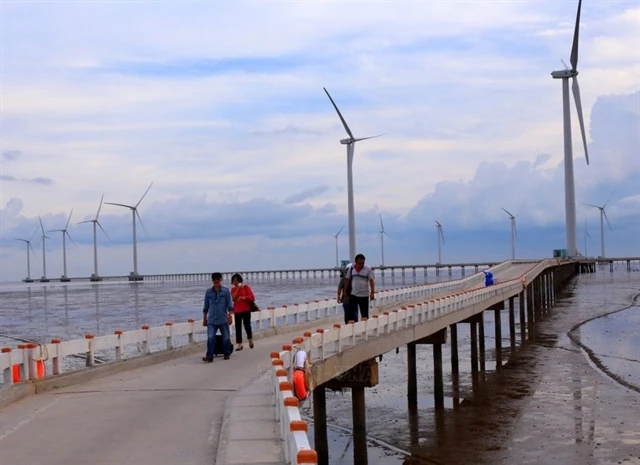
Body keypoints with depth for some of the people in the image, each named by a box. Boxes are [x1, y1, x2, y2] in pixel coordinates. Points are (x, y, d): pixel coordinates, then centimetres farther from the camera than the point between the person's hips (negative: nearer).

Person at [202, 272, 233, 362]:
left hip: (223, 320, -1)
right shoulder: (208, 292, 6)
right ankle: (209, 356, -13)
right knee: (210, 338, -12)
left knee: (226, 338, 7)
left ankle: (227, 354, 24)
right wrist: (204, 318, 13)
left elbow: (230, 305, -3)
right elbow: (206, 306, 12)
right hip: (212, 320, 1)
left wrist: (230, 316, -13)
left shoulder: (226, 291, -1)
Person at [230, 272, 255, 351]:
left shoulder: (246, 287, 0)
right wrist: (237, 288, -9)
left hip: (246, 310, -3)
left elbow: (251, 297, -8)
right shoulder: (233, 289, 9)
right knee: (238, 327, 1)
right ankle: (239, 344, 3)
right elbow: (233, 298, -9)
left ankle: (250, 339, 23)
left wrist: (242, 297, -15)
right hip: (237, 311, 3)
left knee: (247, 325, -4)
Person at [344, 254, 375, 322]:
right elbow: (347, 280, 9)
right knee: (351, 313, -2)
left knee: (364, 315, 6)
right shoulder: (351, 269, 1)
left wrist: (372, 292, -12)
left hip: (364, 295, -2)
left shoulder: (368, 269, -5)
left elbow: (371, 281, -6)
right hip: (353, 295, 2)